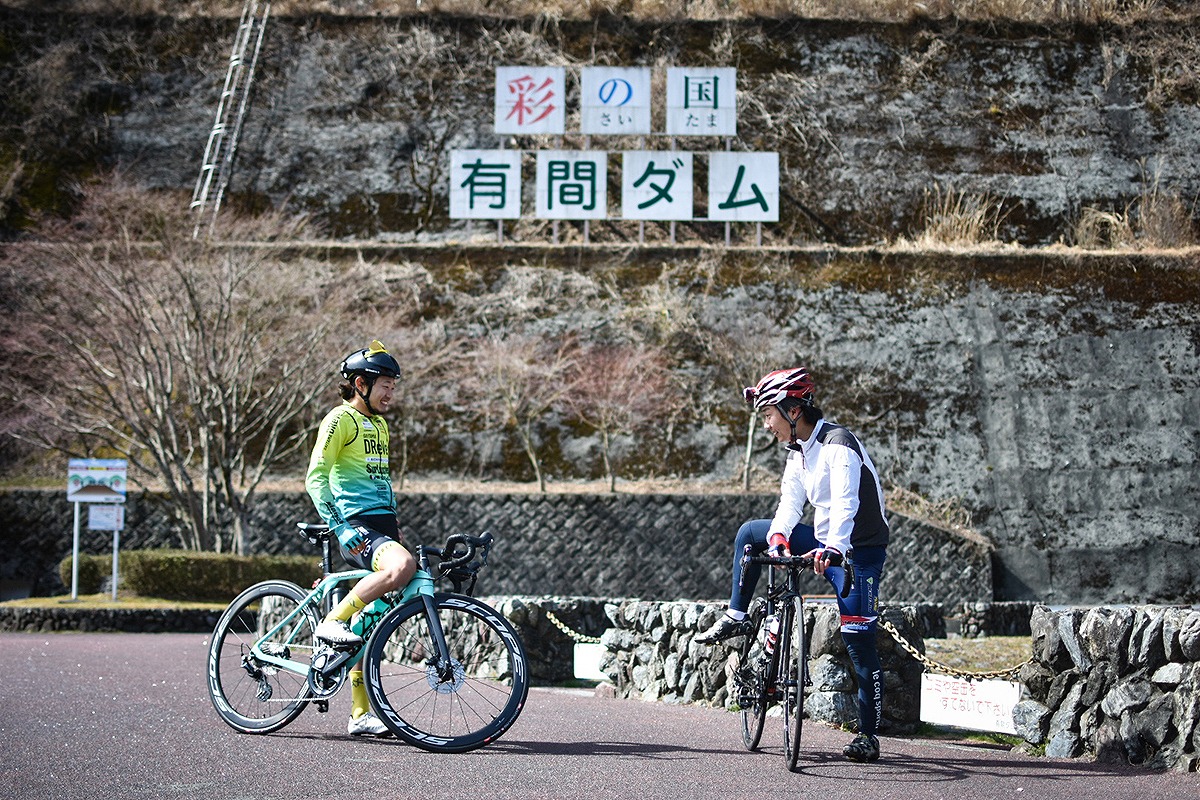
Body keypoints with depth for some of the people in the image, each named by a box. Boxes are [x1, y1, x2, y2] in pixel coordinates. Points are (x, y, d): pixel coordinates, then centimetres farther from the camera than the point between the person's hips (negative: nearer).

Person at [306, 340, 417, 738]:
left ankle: (361, 714, 10)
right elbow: (316, 477, -15)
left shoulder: (379, 425, 22)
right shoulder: (341, 419, -5)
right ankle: (332, 622, -21)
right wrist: (339, 526, -25)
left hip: (382, 525, 9)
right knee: (402, 566, -35)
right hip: (356, 526, -9)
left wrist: (396, 526, 29)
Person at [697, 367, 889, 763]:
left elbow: (846, 503, -34)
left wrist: (832, 549, -48)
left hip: (857, 551, -9)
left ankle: (868, 736, -4)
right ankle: (736, 618, 17)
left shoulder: (839, 444, -20)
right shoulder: (798, 451, 8)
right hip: (824, 541, 9)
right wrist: (779, 536, -22)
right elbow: (790, 502, -1)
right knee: (750, 533, 10)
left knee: (859, 642, -9)